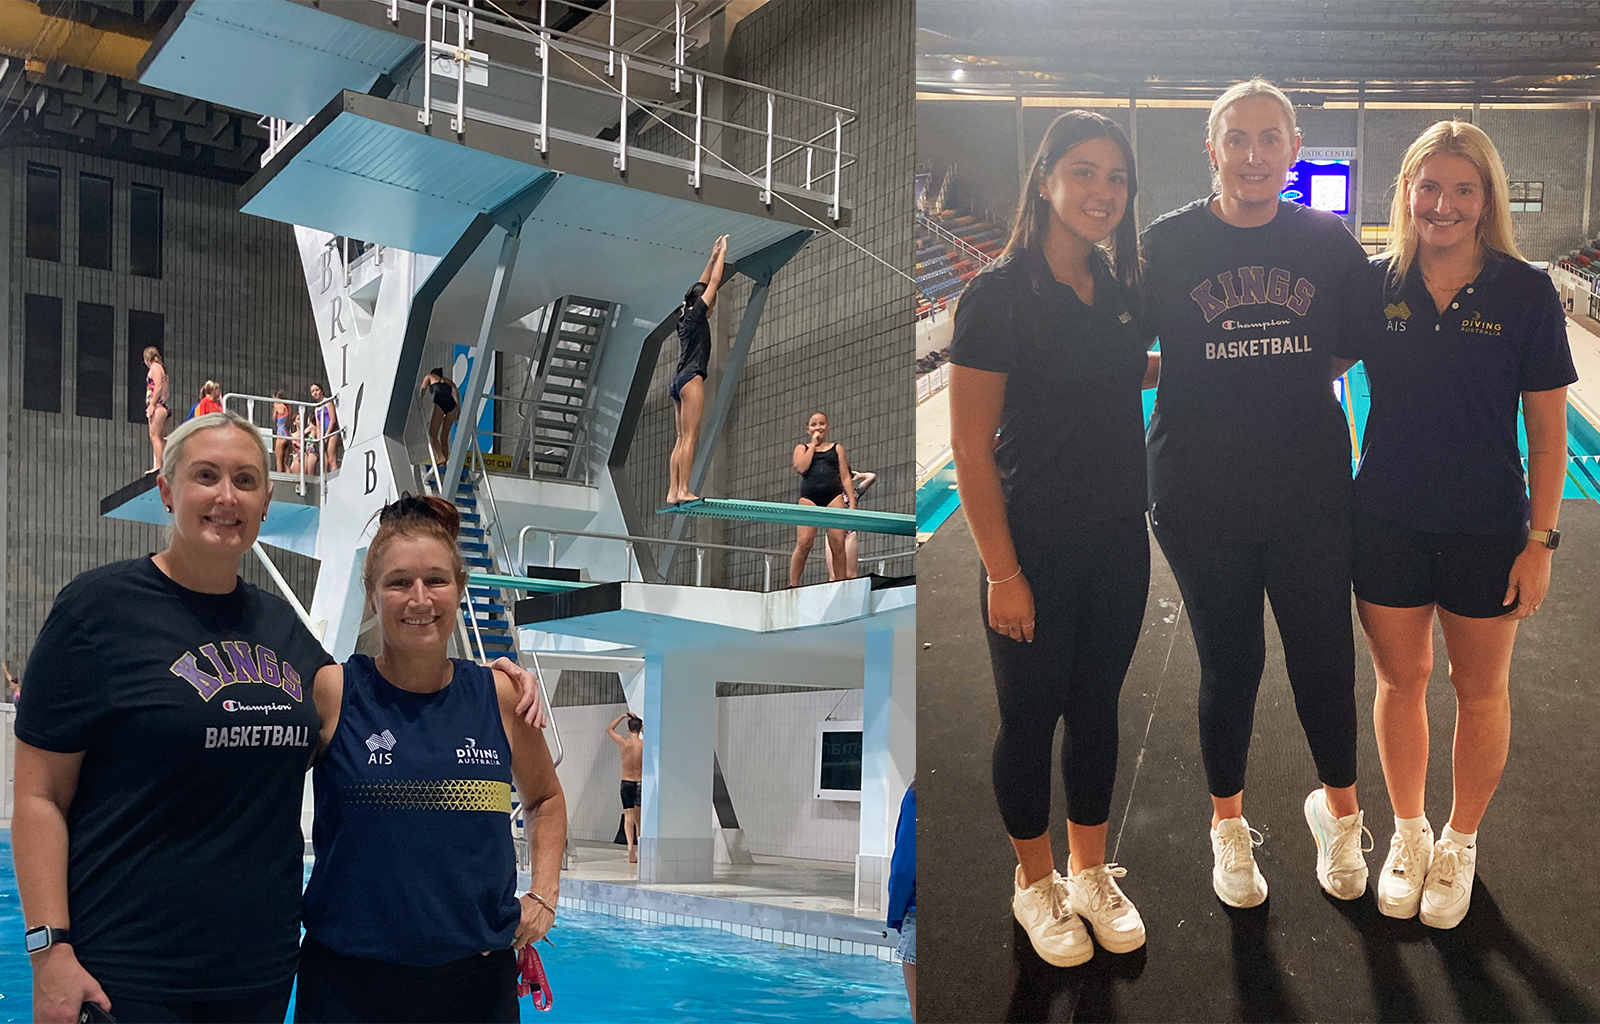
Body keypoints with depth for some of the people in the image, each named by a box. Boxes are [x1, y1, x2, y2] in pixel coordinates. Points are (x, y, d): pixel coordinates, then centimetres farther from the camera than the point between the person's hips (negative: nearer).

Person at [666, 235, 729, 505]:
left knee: (682, 439, 3)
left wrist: (713, 257, 33)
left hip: (680, 381, 9)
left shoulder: (685, 317, 19)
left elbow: (702, 285, 29)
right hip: (691, 377, -9)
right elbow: (713, 283, 1)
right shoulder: (696, 314, -2)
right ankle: (682, 490, -20)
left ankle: (673, 492, -4)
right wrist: (721, 253, 10)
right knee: (689, 436, -14)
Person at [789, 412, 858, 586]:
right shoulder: (802, 448, 16)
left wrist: (852, 502, 2)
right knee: (804, 543, -13)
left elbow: (845, 477, 13)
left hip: (834, 497, 1)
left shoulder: (837, 448, 18)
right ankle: (793, 584, -9)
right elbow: (801, 467, -5)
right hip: (809, 498, -1)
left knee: (838, 544, -9)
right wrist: (813, 444, 2)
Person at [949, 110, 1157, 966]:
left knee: (1096, 708, 16)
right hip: (1034, 546, -5)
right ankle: (1035, 884, 29)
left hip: (1117, 543, 6)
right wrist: (1001, 571, -16)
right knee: (1030, 716, 9)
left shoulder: (1119, 290, 4)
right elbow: (971, 449, -15)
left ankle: (1090, 871, 34)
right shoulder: (998, 294, -15)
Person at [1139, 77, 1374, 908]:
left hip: (1313, 497, 1)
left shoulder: (1328, 242, 0)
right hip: (1202, 502, -1)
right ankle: (1228, 827, 36)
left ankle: (1338, 813, 37)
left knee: (1325, 662, 8)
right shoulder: (1167, 243, -4)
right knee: (1229, 664, 12)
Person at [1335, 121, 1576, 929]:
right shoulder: (1374, 284, -4)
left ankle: (1459, 844, 35)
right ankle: (1408, 833, 36)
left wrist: (1541, 539, -7)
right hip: (1388, 523, 1)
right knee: (1399, 681, 14)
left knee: (1481, 690, 13)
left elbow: (1548, 428, -5)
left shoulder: (1526, 293, -9)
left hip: (1488, 530, -1)